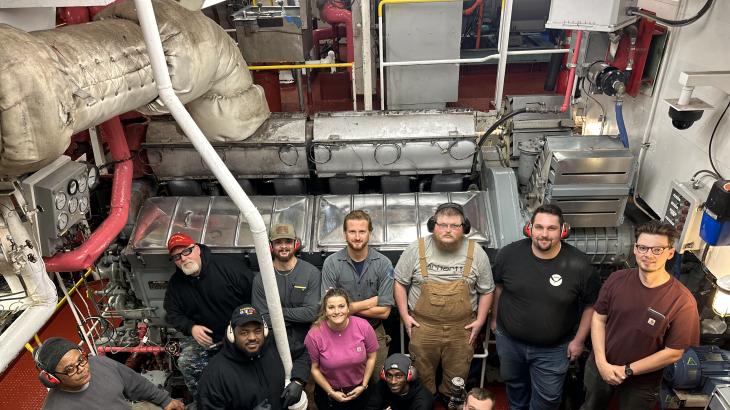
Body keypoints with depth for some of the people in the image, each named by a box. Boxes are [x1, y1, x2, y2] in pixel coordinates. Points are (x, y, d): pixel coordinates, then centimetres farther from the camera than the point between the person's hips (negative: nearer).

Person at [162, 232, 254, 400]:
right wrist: (191, 328, -11)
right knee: (186, 363, -16)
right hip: (205, 335, 4)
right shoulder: (176, 283, 2)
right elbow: (173, 314, 10)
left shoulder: (229, 264, -15)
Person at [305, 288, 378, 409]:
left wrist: (364, 385, -6)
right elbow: (315, 368, -10)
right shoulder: (314, 335, -22)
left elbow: (371, 357, -6)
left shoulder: (363, 326, -20)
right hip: (328, 392, -1)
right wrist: (331, 392, -9)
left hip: (359, 389, 1)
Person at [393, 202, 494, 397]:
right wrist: (405, 315, -3)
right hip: (422, 326, -1)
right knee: (422, 376, 17)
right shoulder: (416, 249, -10)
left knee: (457, 377, 19)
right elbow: (400, 282, 0)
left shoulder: (476, 253, -7)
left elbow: (486, 290, 4)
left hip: (461, 328, 1)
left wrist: (480, 320, -1)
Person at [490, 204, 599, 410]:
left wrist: (579, 340, -4)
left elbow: (591, 303, -7)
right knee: (514, 382, 27)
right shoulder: (509, 254, -17)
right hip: (509, 339, 2)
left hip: (553, 349, -2)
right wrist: (495, 318, 9)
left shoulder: (579, 264, -21)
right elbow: (498, 286, 1)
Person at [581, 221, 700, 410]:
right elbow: (599, 318, -5)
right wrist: (601, 362, -14)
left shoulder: (682, 301, -22)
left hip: (641, 383, -3)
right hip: (599, 367, 3)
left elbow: (673, 352, -16)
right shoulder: (617, 279, -12)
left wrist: (627, 371, -16)